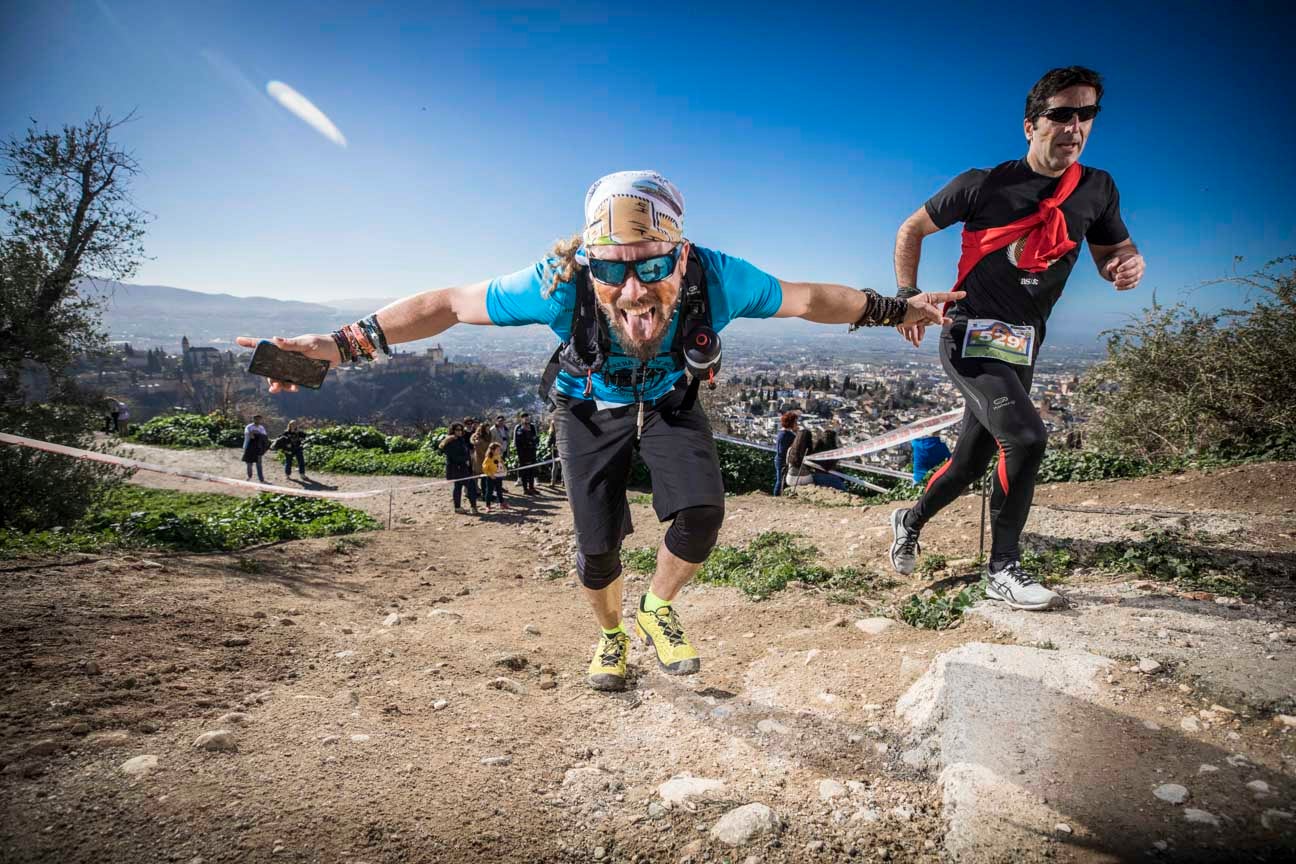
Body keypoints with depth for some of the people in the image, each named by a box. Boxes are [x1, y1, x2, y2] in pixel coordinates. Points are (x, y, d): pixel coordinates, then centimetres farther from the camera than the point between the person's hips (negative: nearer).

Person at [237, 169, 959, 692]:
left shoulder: (714, 278, -37)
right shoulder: (561, 284, -40)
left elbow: (809, 300, -19)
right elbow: (448, 305, -27)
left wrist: (898, 310, -12)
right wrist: (343, 343, -30)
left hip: (672, 402, 1)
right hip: (592, 408, 0)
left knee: (702, 514, -21)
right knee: (598, 547, -1)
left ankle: (660, 610, 11)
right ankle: (613, 633, 35)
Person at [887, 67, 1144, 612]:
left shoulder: (1097, 189, 3)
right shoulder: (983, 185, -8)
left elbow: (1111, 251, 14)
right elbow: (911, 229, 3)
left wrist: (1128, 264, -11)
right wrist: (907, 295, -8)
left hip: (1021, 349, 6)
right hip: (971, 338, -5)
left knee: (970, 462, 12)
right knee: (1026, 438, -24)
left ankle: (911, 521, 39)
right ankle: (1003, 571, -9)